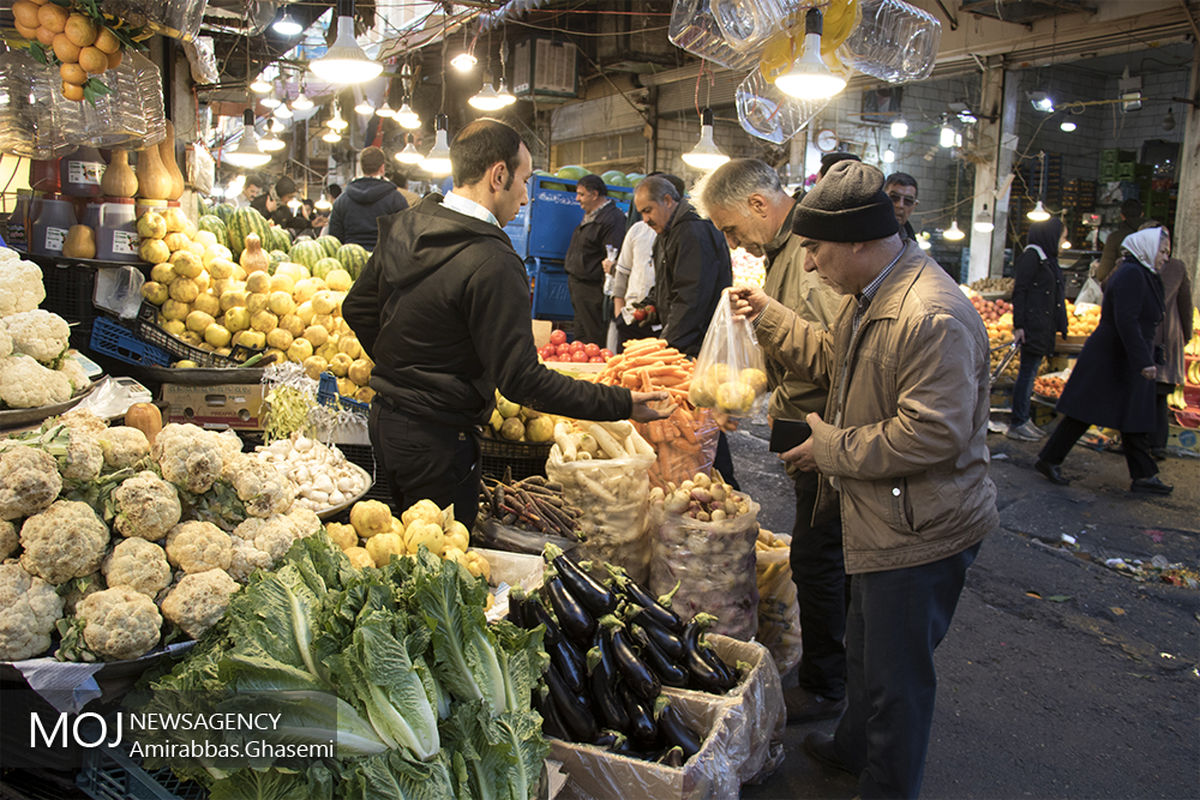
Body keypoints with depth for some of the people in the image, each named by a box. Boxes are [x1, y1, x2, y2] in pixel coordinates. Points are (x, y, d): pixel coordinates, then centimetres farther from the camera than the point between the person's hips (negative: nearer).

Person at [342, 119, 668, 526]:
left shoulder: (402, 226, 1)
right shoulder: (491, 263, -25)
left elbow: (358, 309, 12)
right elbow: (520, 379, -26)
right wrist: (621, 404, -22)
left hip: (386, 417, 9)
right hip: (436, 441, -9)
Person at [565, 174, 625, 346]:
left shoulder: (612, 220, -17)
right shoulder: (590, 216, 16)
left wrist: (607, 292, -23)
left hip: (594, 292, -10)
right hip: (579, 288, 10)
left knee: (594, 343, -5)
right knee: (581, 339, 16)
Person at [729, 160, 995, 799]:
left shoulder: (934, 318, -27)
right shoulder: (870, 296, 7)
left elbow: (931, 433, -29)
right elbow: (834, 360, 22)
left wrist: (832, 447, -19)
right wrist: (768, 316, 16)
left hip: (920, 533, -10)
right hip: (881, 522, 11)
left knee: (897, 675, 8)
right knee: (866, 652, 29)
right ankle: (854, 748, 51)